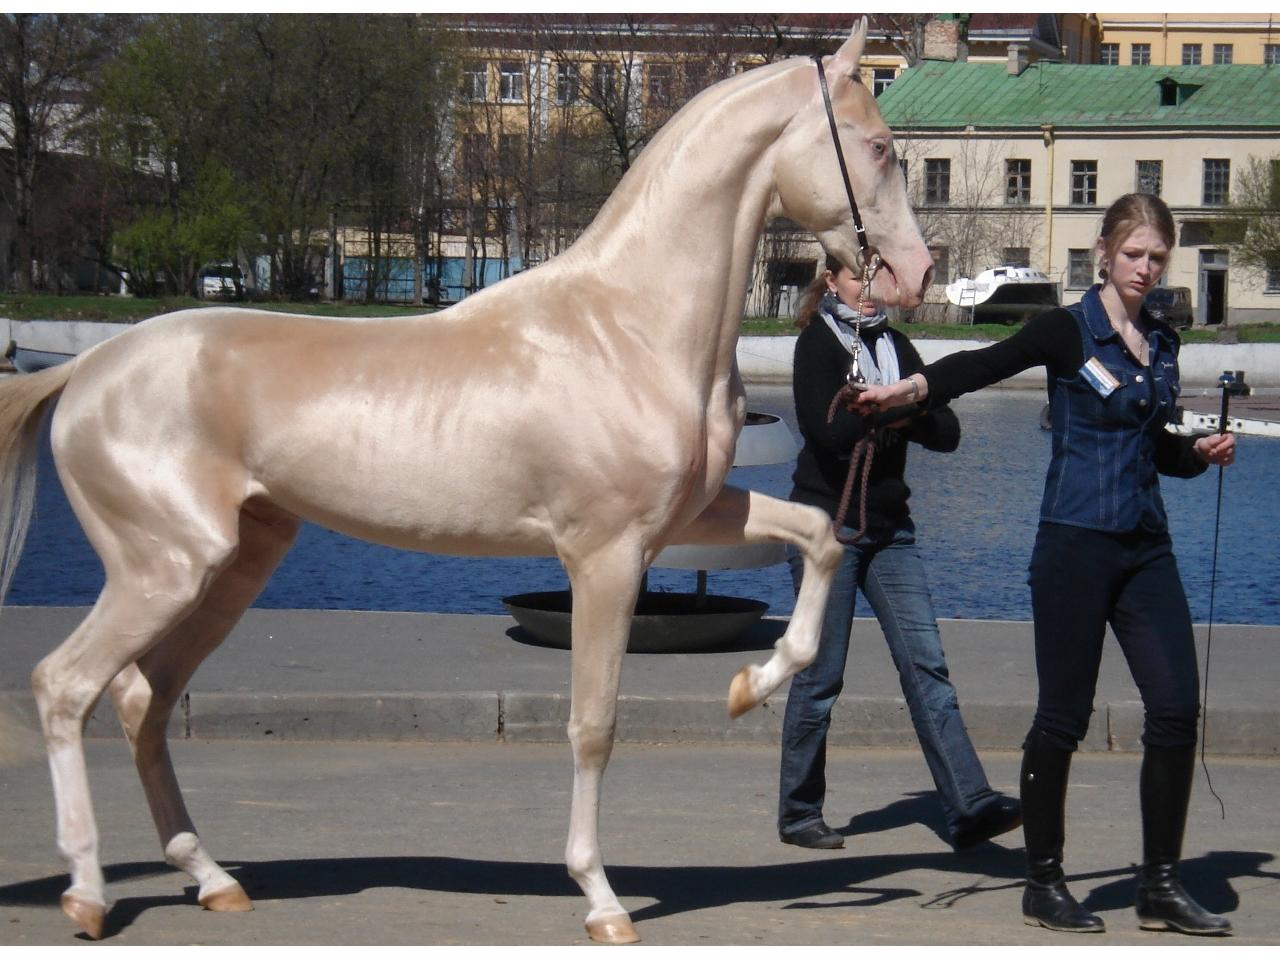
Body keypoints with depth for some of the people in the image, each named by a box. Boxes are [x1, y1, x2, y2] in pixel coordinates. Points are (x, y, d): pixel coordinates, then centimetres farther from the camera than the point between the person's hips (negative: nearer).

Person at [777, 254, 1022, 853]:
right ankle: (798, 814, 12)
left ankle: (969, 807, -11)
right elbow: (828, 429, -19)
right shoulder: (817, 342, -4)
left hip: (890, 529, 5)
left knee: (925, 664, -4)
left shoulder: (896, 346, 13)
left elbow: (947, 433, 5)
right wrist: (900, 408, -10)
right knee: (820, 677, 0)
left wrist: (900, 415, -13)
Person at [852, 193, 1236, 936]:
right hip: (1076, 543, -6)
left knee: (1177, 708, -1)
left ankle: (1161, 886, 8)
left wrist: (1202, 451, 5)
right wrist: (910, 387, -33)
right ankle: (1044, 884, 10)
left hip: (1146, 546, 6)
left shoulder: (1162, 343, 14)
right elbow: (983, 365, -17)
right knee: (1064, 715, -2)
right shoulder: (1069, 332, -4)